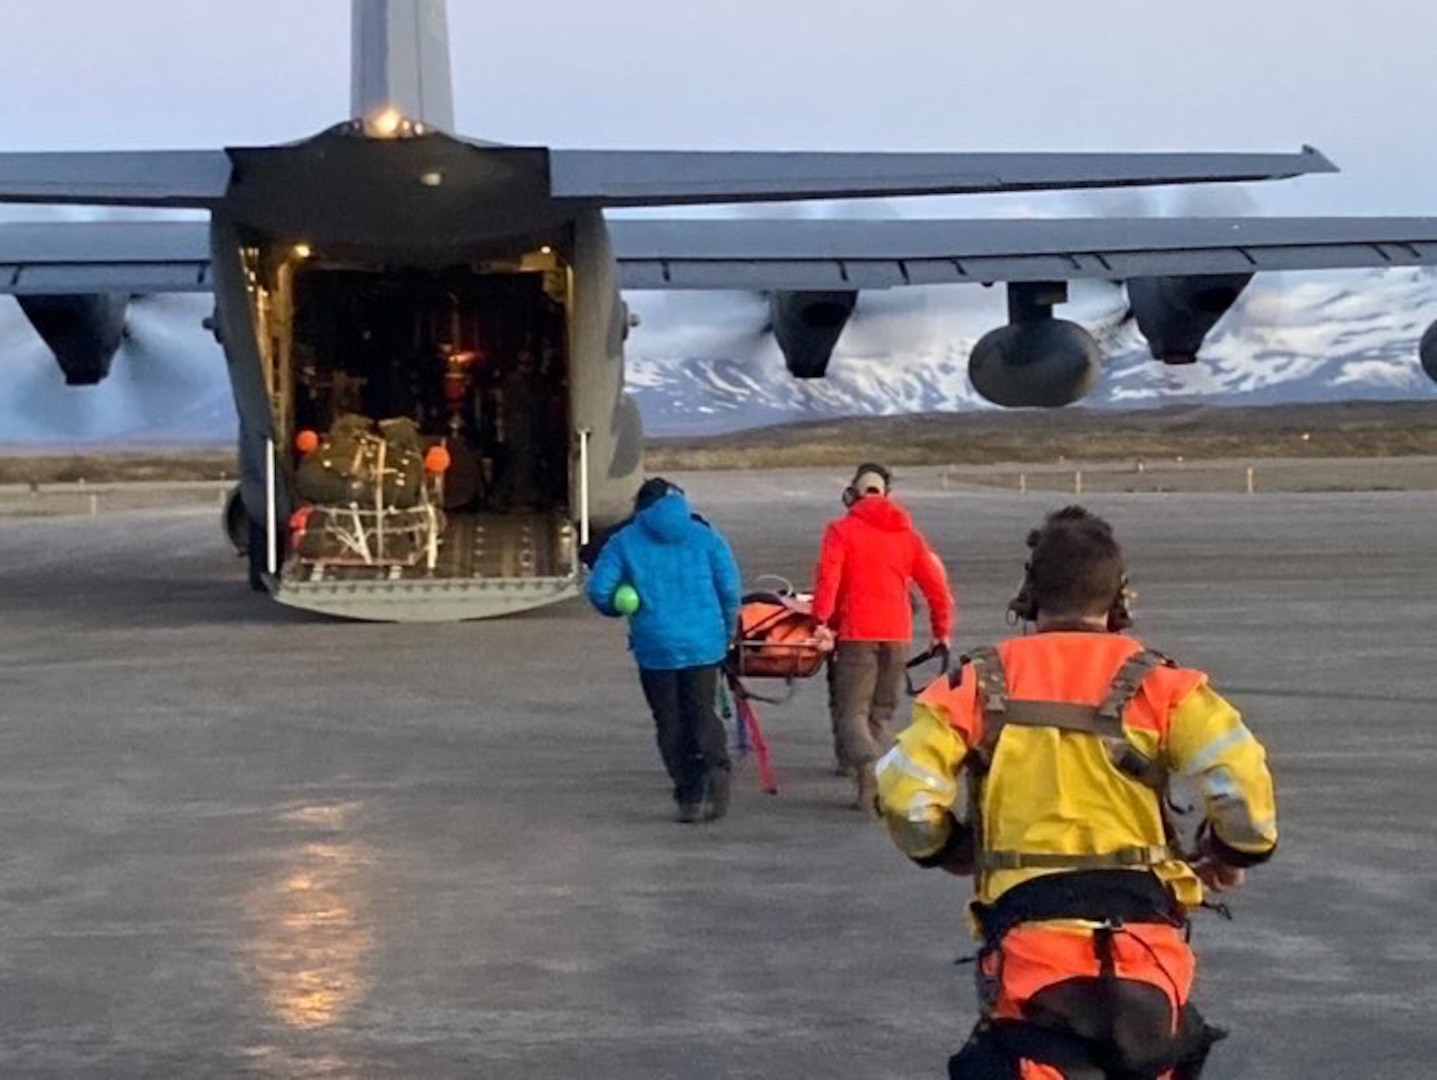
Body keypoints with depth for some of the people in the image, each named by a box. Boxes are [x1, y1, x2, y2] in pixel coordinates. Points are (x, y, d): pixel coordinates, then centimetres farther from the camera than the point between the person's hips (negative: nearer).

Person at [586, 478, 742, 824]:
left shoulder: (624, 541, 2)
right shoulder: (706, 536, 5)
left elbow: (598, 590, -5)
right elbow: (730, 589, -1)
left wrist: (621, 608, 16)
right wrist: (727, 633, 13)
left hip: (656, 646, -1)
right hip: (703, 643, 1)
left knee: (671, 722, 9)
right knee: (701, 712, 11)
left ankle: (690, 795, 5)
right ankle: (715, 765, -15)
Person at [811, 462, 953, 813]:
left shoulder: (842, 529, 0)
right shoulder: (907, 533, 12)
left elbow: (827, 576, -14)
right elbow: (935, 583, 9)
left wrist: (822, 620, -12)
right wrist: (941, 629, 16)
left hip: (856, 633, -4)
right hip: (897, 634, 4)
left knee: (851, 711, -2)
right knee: (881, 713, 14)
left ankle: (869, 767, -27)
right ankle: (874, 787, 8)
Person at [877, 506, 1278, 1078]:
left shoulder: (978, 683, 3)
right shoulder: (1156, 682, 2)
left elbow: (905, 796, -3)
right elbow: (1240, 778, -8)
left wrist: (949, 852, 18)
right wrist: (1235, 853, 13)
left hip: (1026, 934, -1)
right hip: (1142, 939, 1)